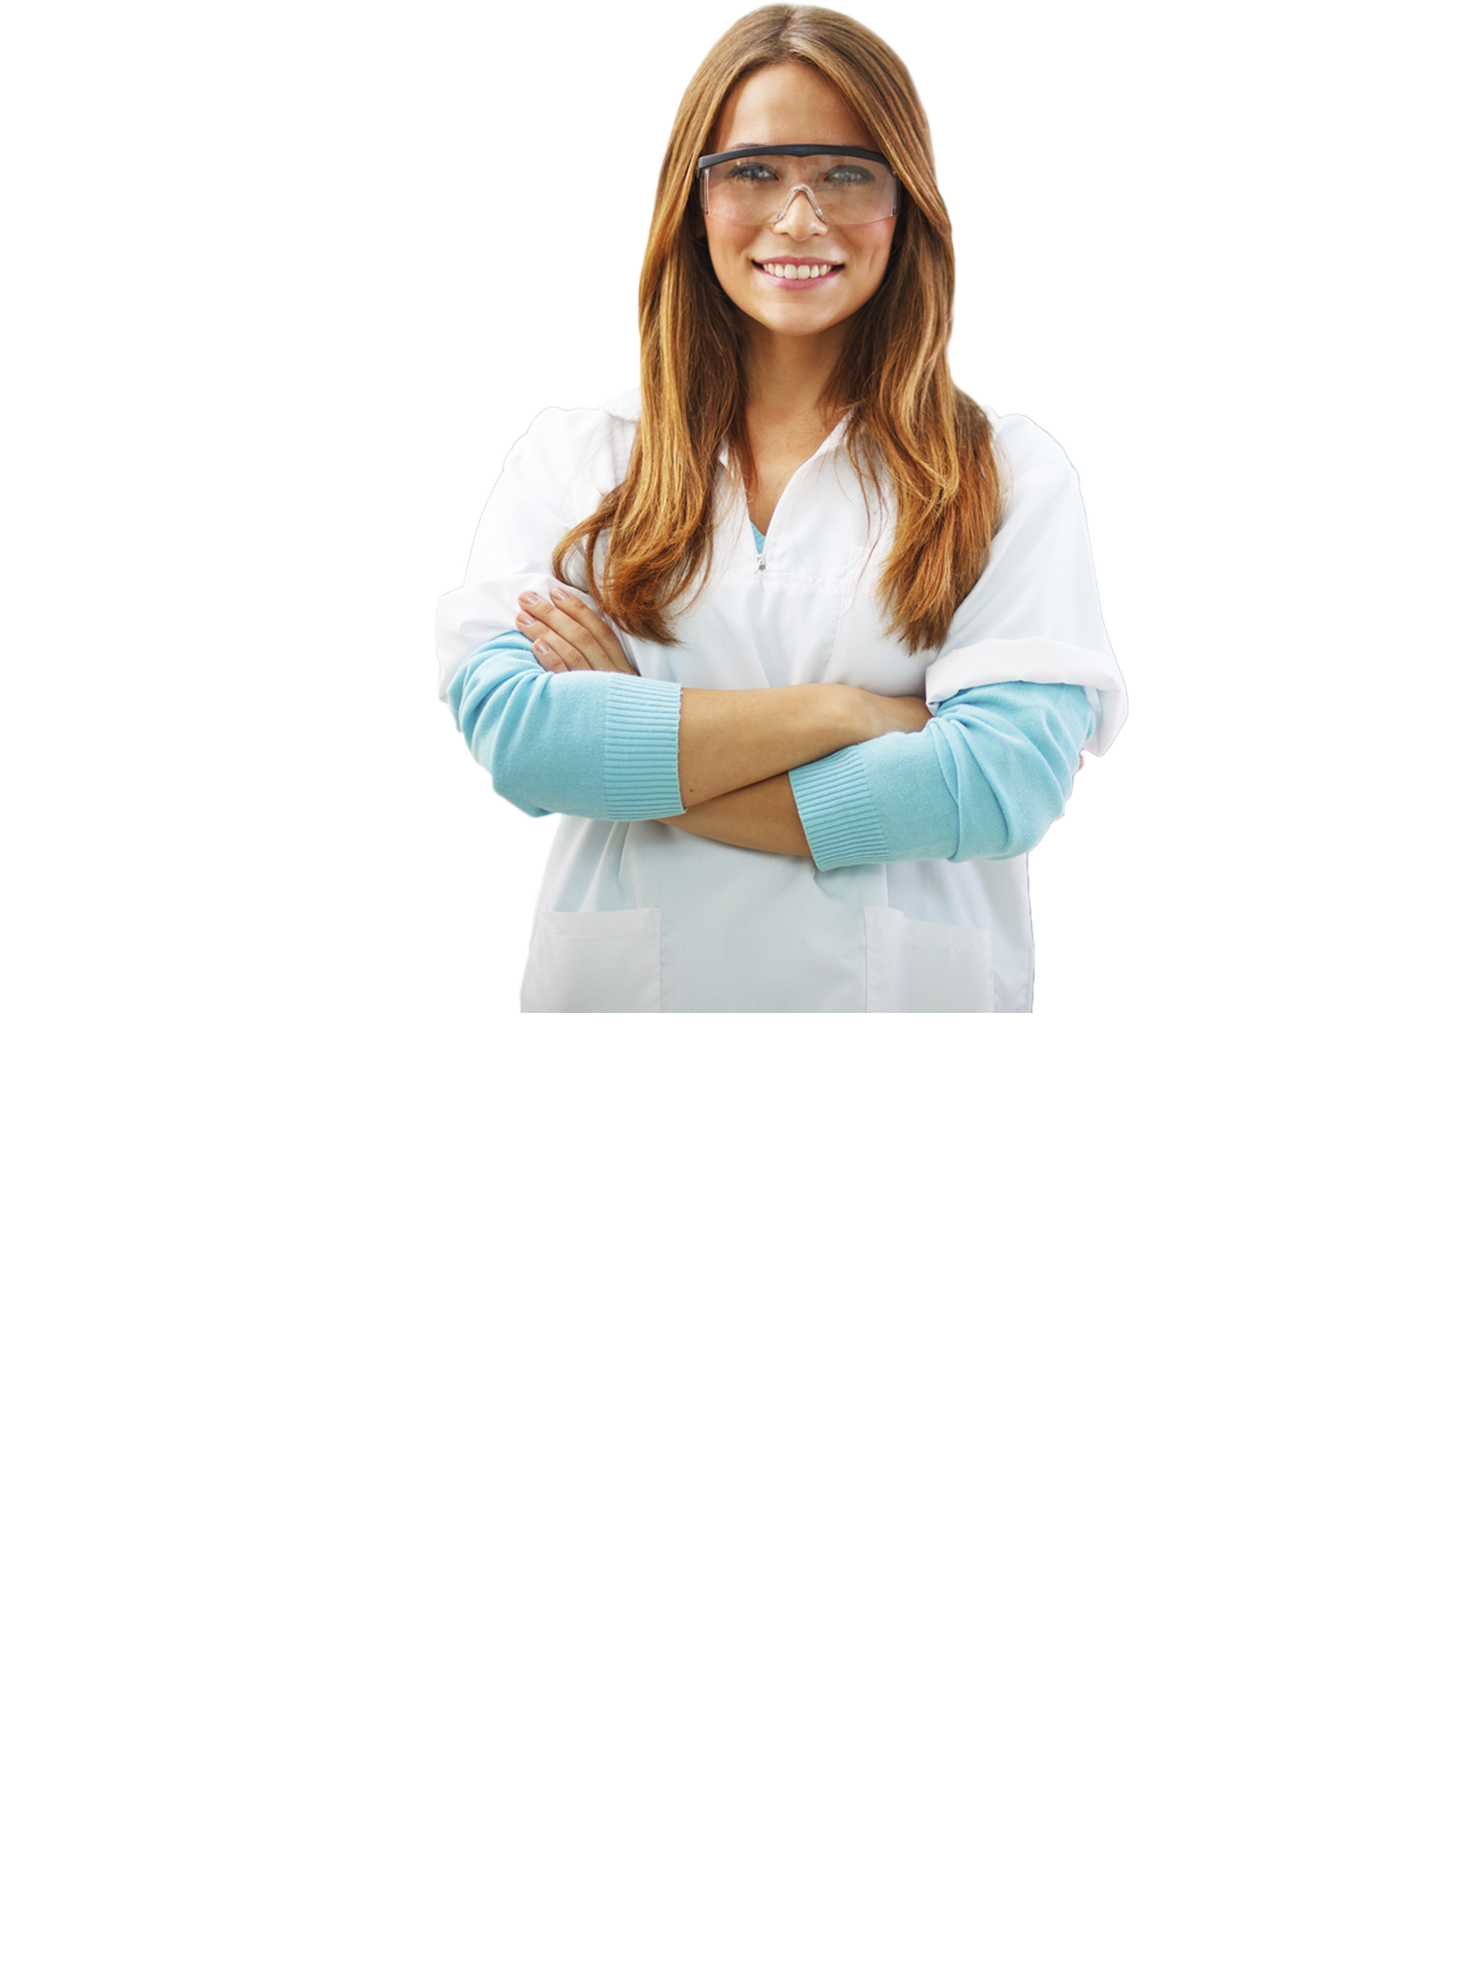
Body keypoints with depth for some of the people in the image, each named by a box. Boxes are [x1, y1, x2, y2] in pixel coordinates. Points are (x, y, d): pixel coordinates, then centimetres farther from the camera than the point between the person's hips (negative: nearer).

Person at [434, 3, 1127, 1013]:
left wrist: (636, 763, -14)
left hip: (908, 985, 0)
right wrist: (844, 712, -16)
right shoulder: (569, 458, 3)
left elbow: (1008, 778, -14)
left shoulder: (1011, 472, 0)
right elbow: (506, 729, -12)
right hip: (619, 982, 1)